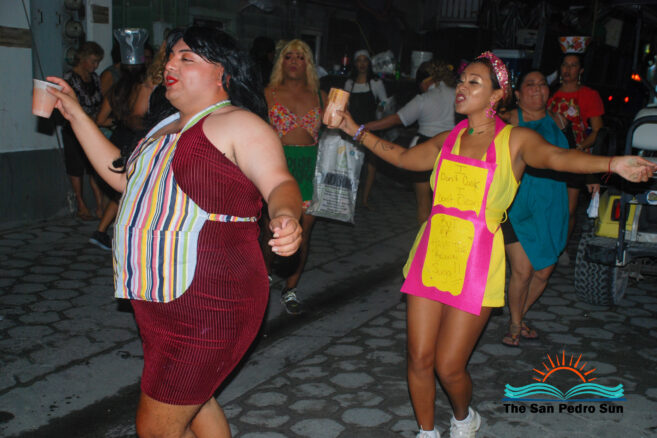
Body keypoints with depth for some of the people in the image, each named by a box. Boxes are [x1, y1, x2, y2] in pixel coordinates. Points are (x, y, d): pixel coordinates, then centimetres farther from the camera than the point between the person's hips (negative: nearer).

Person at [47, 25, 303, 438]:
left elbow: (279, 183, -24)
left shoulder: (238, 124, -12)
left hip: (208, 305, -9)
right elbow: (124, 176, 23)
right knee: (191, 401, 26)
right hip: (160, 297, 10)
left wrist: (285, 216, -47)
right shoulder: (168, 128, 16)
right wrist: (76, 114, 22)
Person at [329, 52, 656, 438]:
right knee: (419, 360, 6)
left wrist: (612, 164, -40)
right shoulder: (448, 141, 12)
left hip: (474, 264, -4)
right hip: (431, 256, 4)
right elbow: (402, 157, 25)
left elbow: (555, 157, -21)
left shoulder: (515, 140, -3)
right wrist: (354, 129, 25)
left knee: (448, 367, 1)